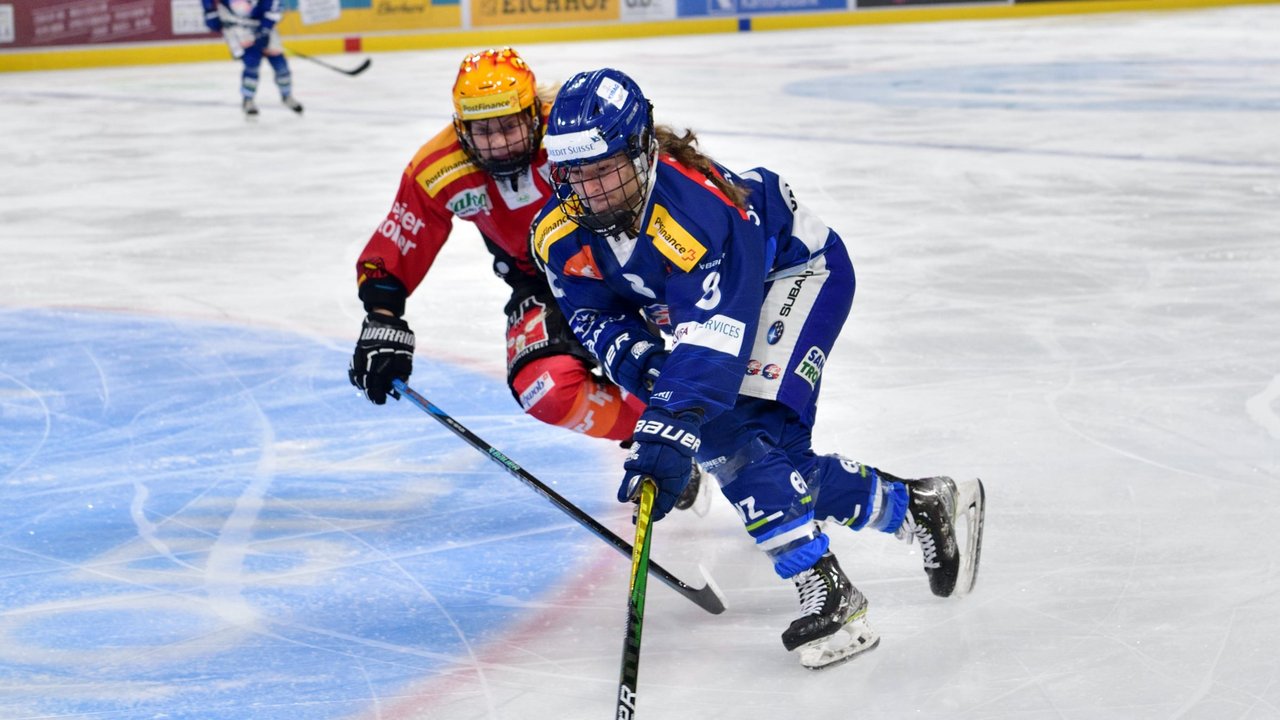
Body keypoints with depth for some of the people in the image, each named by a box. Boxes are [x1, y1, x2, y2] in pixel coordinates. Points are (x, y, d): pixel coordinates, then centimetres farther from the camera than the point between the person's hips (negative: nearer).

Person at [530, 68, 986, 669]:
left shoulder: (698, 207, -41)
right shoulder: (563, 231, -19)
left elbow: (708, 336, -45)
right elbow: (595, 316, -7)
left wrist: (667, 436, -51)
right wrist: (642, 365, -28)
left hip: (800, 268, -8)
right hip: (699, 302, 8)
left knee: (751, 432, -27)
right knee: (726, 453, 3)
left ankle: (826, 592, -22)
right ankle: (915, 505, 18)